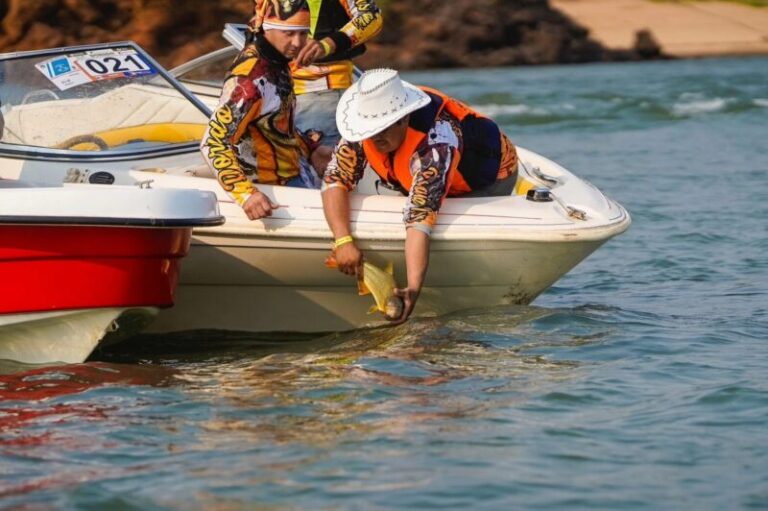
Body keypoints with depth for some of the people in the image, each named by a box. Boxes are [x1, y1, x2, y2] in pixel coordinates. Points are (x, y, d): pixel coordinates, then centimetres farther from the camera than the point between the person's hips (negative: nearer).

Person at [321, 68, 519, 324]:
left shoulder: (436, 143, -44)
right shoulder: (369, 121, -27)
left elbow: (420, 219, -49)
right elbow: (335, 179, -27)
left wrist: (413, 288, -56)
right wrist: (343, 241, -41)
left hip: (492, 176, -7)